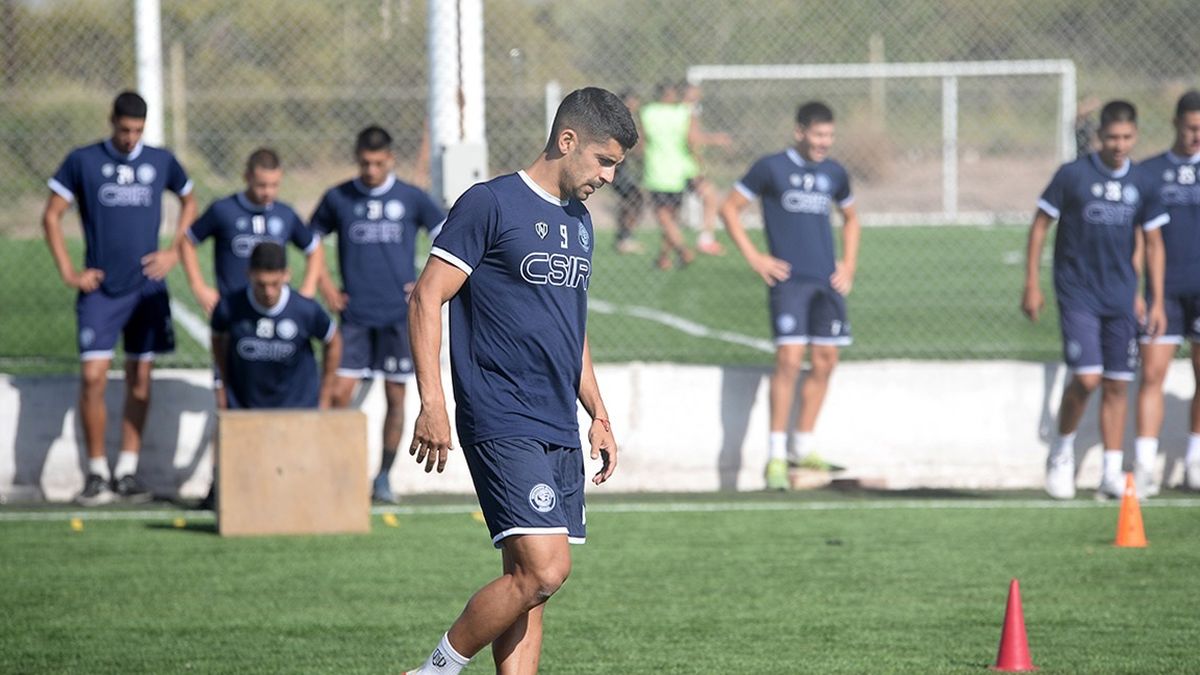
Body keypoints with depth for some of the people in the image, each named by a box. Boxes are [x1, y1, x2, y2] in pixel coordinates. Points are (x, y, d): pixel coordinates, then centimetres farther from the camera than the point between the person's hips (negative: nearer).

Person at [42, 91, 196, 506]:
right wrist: (68, 272, -4)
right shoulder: (83, 161, -1)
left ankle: (127, 471, 12)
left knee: (139, 379, 5)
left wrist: (174, 251, 9)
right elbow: (52, 216, 2)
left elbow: (189, 202, 22)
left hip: (146, 288, 3)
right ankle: (97, 473, -1)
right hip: (100, 289, -2)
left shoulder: (161, 162, 6)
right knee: (93, 377, -11)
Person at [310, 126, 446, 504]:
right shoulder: (338, 199, 4)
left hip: (399, 315, 0)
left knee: (395, 396, 3)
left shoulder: (411, 199, 2)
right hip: (355, 315, 0)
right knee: (339, 394, -9)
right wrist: (325, 285, 6)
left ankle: (384, 477, 13)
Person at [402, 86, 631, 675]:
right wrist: (432, 404, -17)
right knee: (542, 569, -18)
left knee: (528, 582, 4)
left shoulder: (579, 222, 17)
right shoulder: (490, 204, -8)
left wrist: (598, 415, 25)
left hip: (560, 430, 8)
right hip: (503, 424, -8)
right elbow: (426, 298, -10)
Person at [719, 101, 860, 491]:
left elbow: (850, 218, 29)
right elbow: (730, 208, 1)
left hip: (827, 282, 6)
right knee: (789, 360, -14)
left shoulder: (834, 174, 12)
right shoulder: (771, 168, -2)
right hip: (789, 279, -6)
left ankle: (802, 448, 15)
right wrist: (753, 258, -6)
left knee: (824, 362, 4)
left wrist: (849, 264, 16)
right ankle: (775, 456, -10)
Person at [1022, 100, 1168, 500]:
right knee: (1087, 378, -16)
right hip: (1077, 295, -4)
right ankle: (1062, 451, 9)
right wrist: (1031, 285, -3)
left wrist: (1157, 302, 7)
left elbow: (1153, 244, 12)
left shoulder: (1141, 185, 5)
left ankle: (1112, 475, 9)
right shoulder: (1072, 176, -6)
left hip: (1121, 299, 4)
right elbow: (1040, 226, 0)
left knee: (1117, 385, 3)